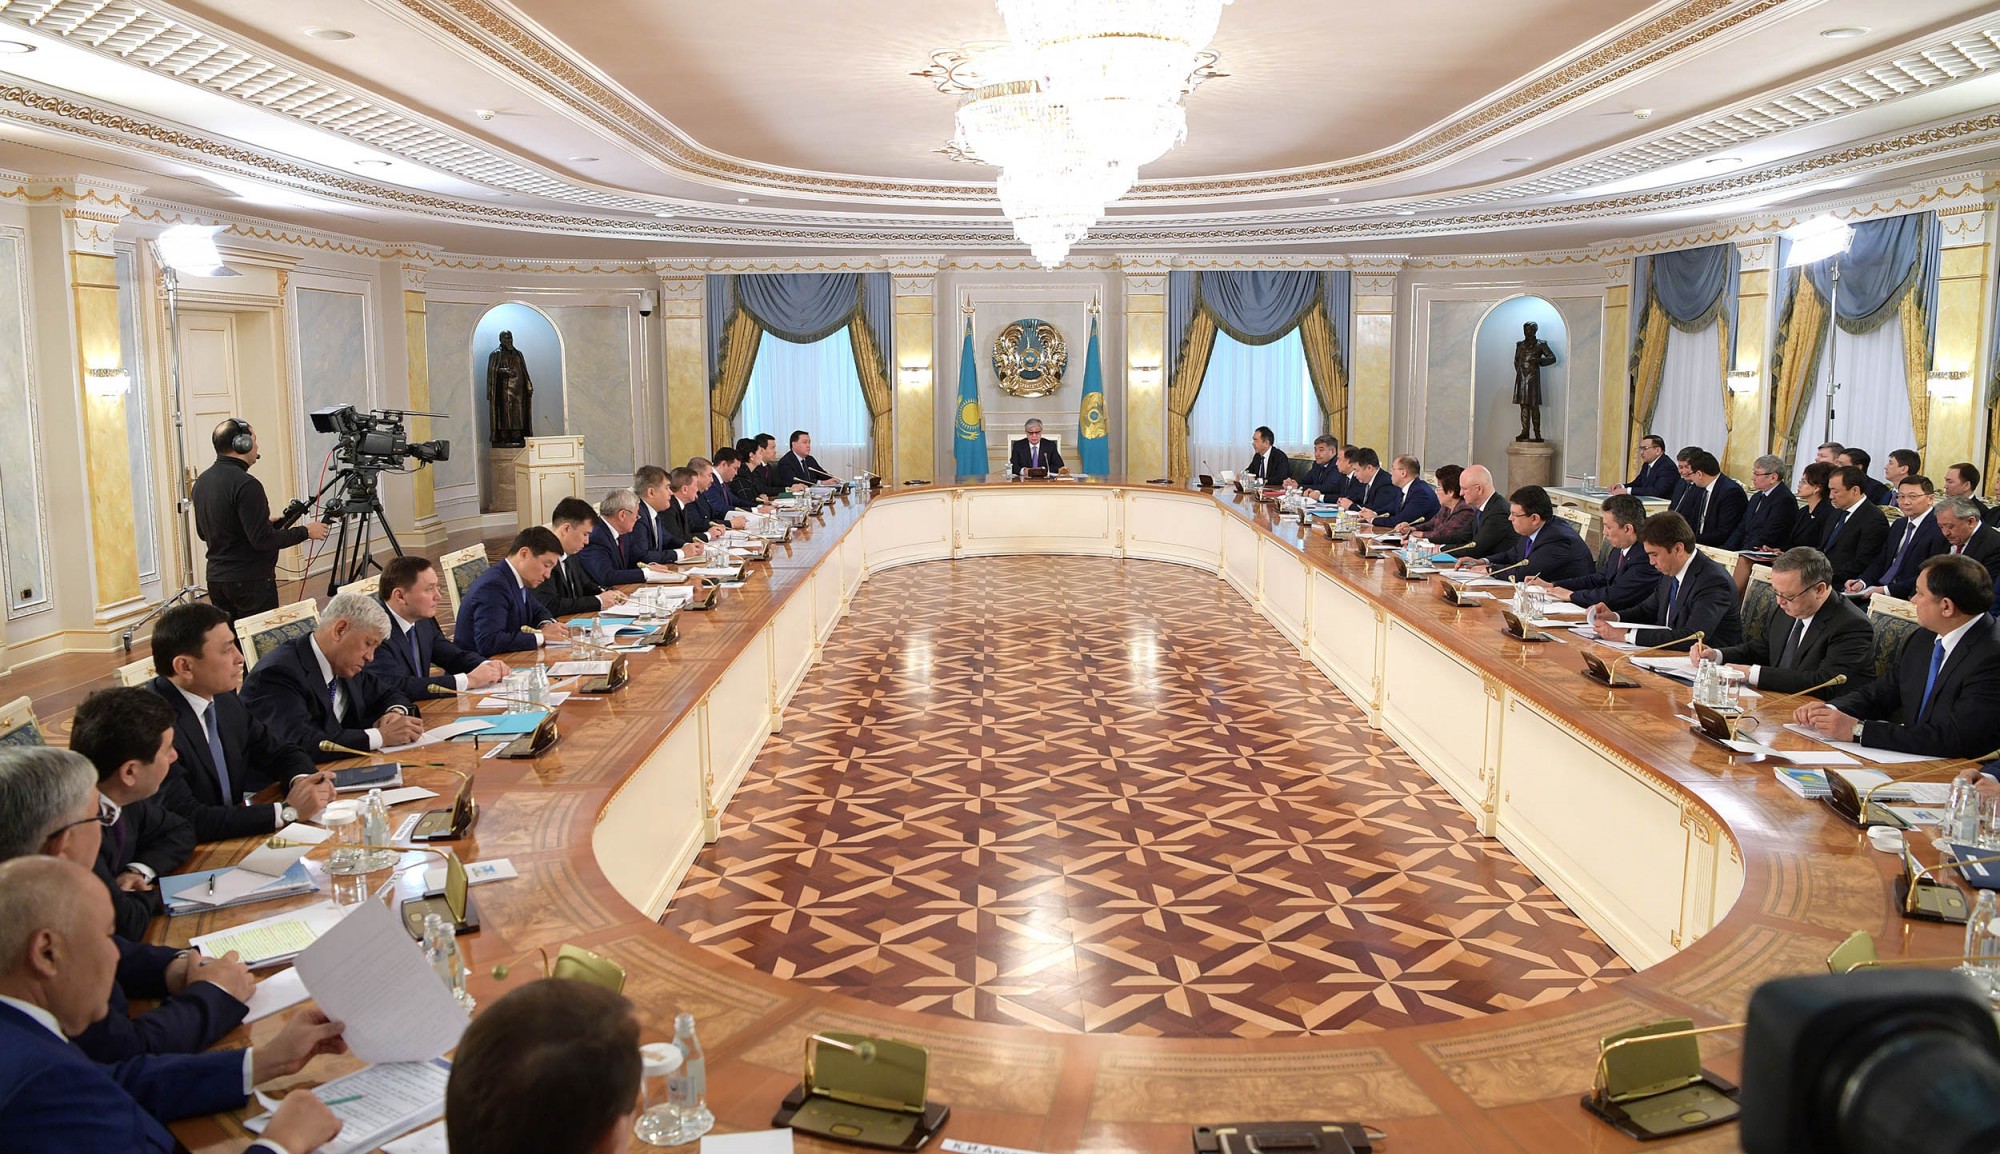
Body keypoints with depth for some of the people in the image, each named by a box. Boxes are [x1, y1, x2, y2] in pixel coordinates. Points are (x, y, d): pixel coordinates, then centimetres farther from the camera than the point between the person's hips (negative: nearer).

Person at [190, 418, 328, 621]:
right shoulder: (246, 485, -19)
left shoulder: (202, 481, 9)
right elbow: (262, 540, -21)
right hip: (250, 581, -9)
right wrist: (305, 532, -9)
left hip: (216, 578, 9)